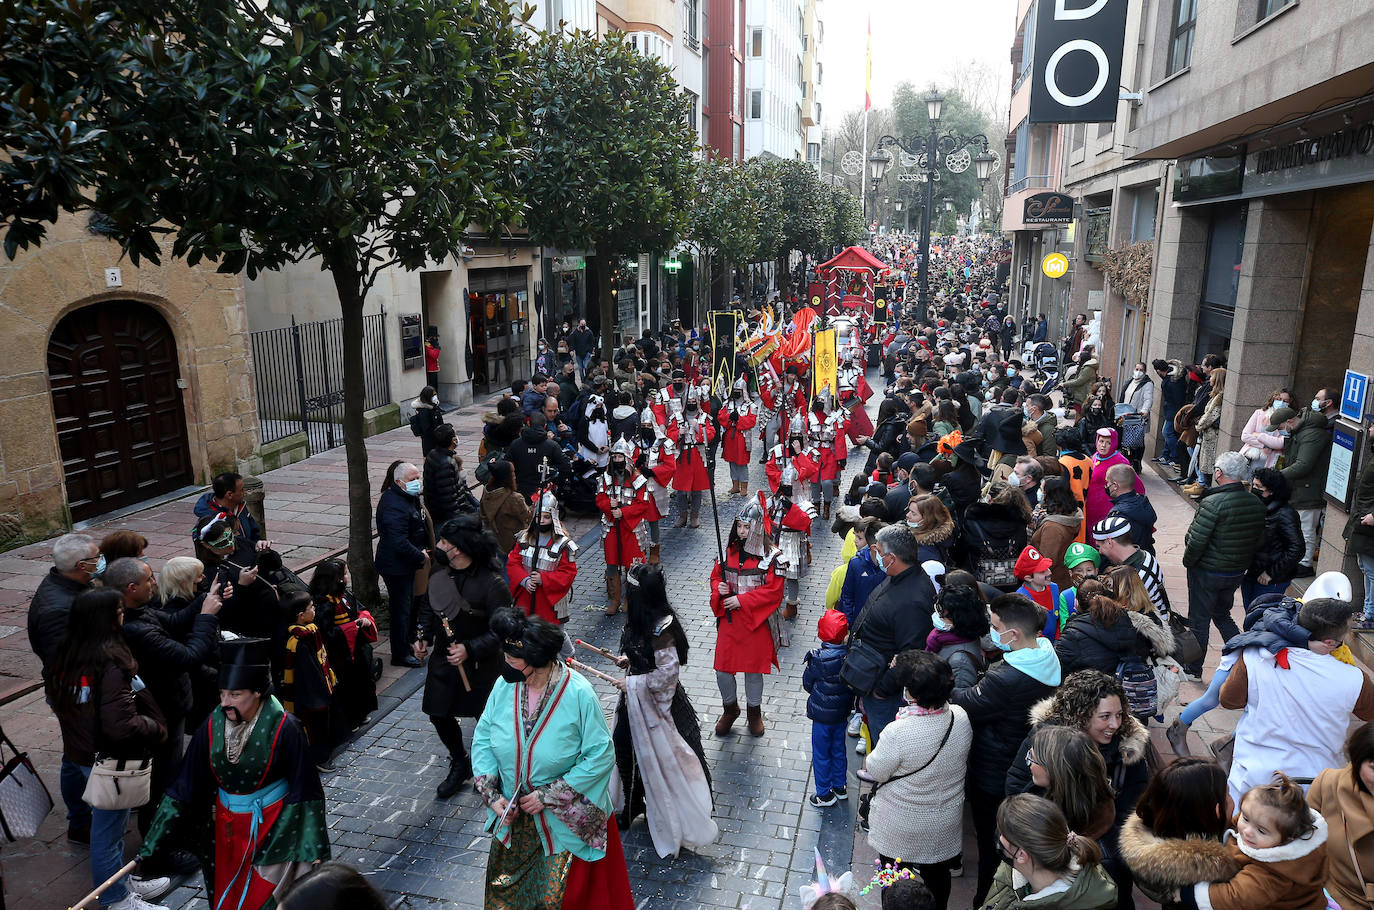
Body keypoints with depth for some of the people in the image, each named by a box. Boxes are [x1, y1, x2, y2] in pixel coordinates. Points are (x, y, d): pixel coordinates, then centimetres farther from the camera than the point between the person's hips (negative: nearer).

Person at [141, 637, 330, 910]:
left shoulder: (283, 729, -22)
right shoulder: (212, 727, -11)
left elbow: (304, 791, -15)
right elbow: (185, 786, -3)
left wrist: (314, 847, -13)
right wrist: (152, 843, -3)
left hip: (272, 829, -4)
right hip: (227, 826, 4)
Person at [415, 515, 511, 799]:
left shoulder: (491, 583, -26)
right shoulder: (438, 571, -6)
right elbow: (428, 606, 13)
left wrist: (470, 649, -31)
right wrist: (424, 637, 1)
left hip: (480, 665, -5)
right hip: (443, 658, 6)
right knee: (439, 715, 12)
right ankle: (459, 766, 38)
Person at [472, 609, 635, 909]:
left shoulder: (578, 694, -26)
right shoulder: (505, 685, -14)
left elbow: (601, 755, -21)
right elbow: (483, 738, -3)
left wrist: (548, 796, -21)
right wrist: (491, 795, -14)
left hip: (564, 819, -4)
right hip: (513, 814, 4)